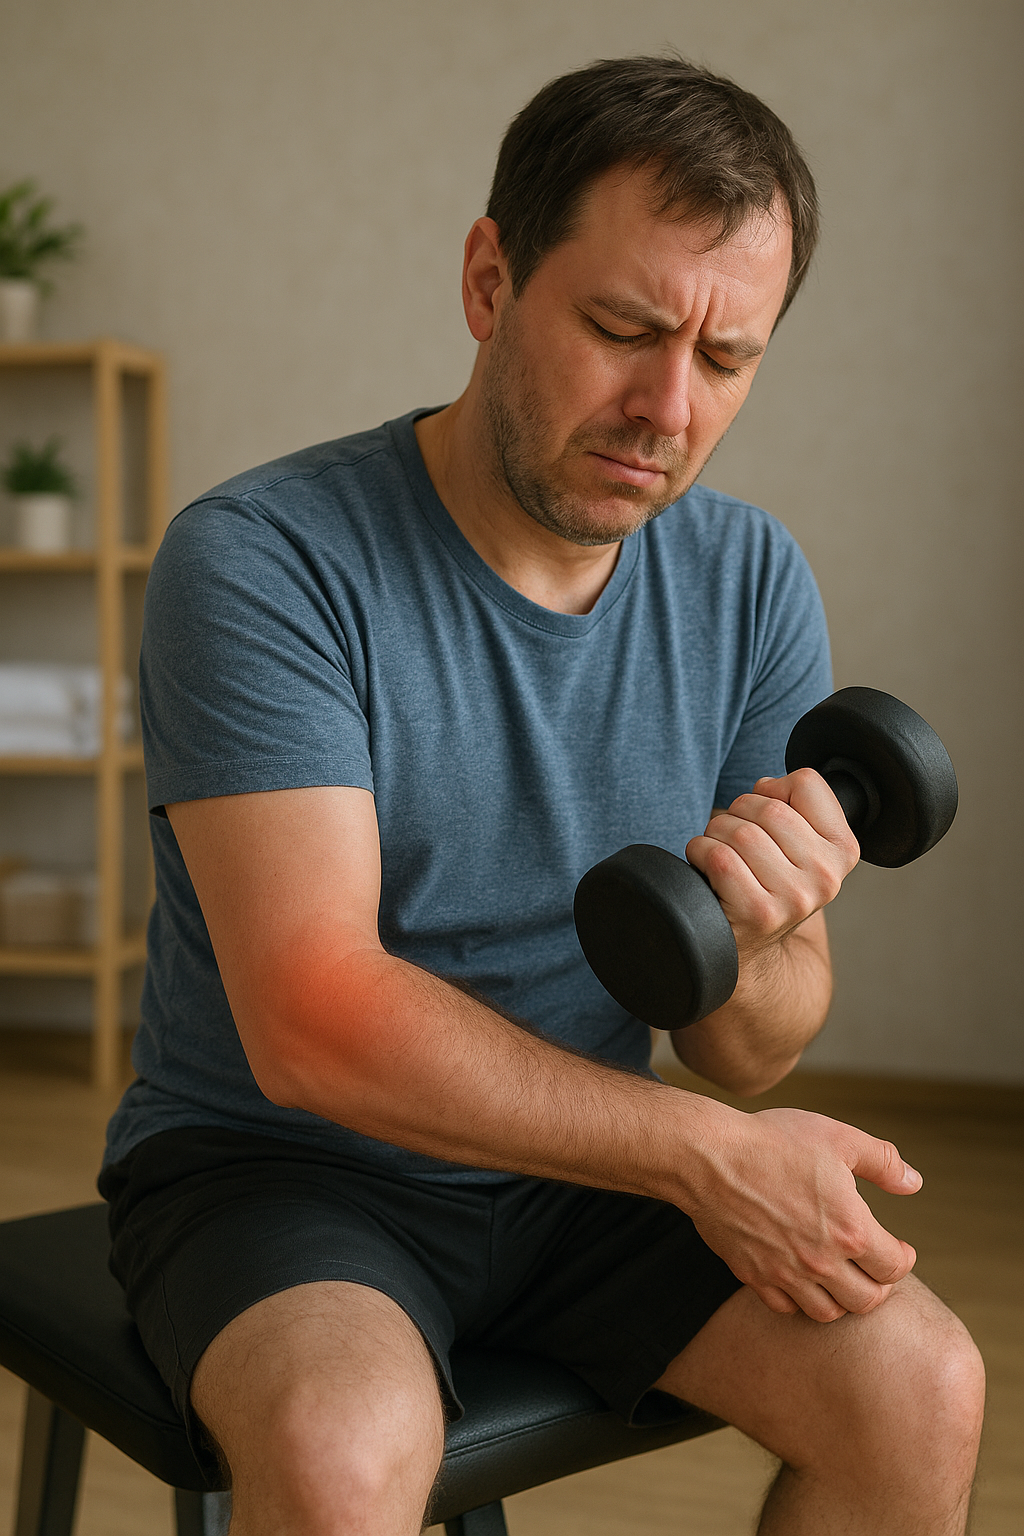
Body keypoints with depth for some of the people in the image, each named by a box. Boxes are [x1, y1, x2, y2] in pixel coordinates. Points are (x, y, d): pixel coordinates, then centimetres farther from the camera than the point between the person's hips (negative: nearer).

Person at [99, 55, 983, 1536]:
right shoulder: (259, 561, -19)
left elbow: (756, 1058, -2)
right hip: (280, 1157, -4)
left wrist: (746, 949, -26)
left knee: (919, 1384, -16)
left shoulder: (753, 582, -4)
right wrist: (702, 1149, -23)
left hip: (588, 1165, 4)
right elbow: (314, 1024, -26)